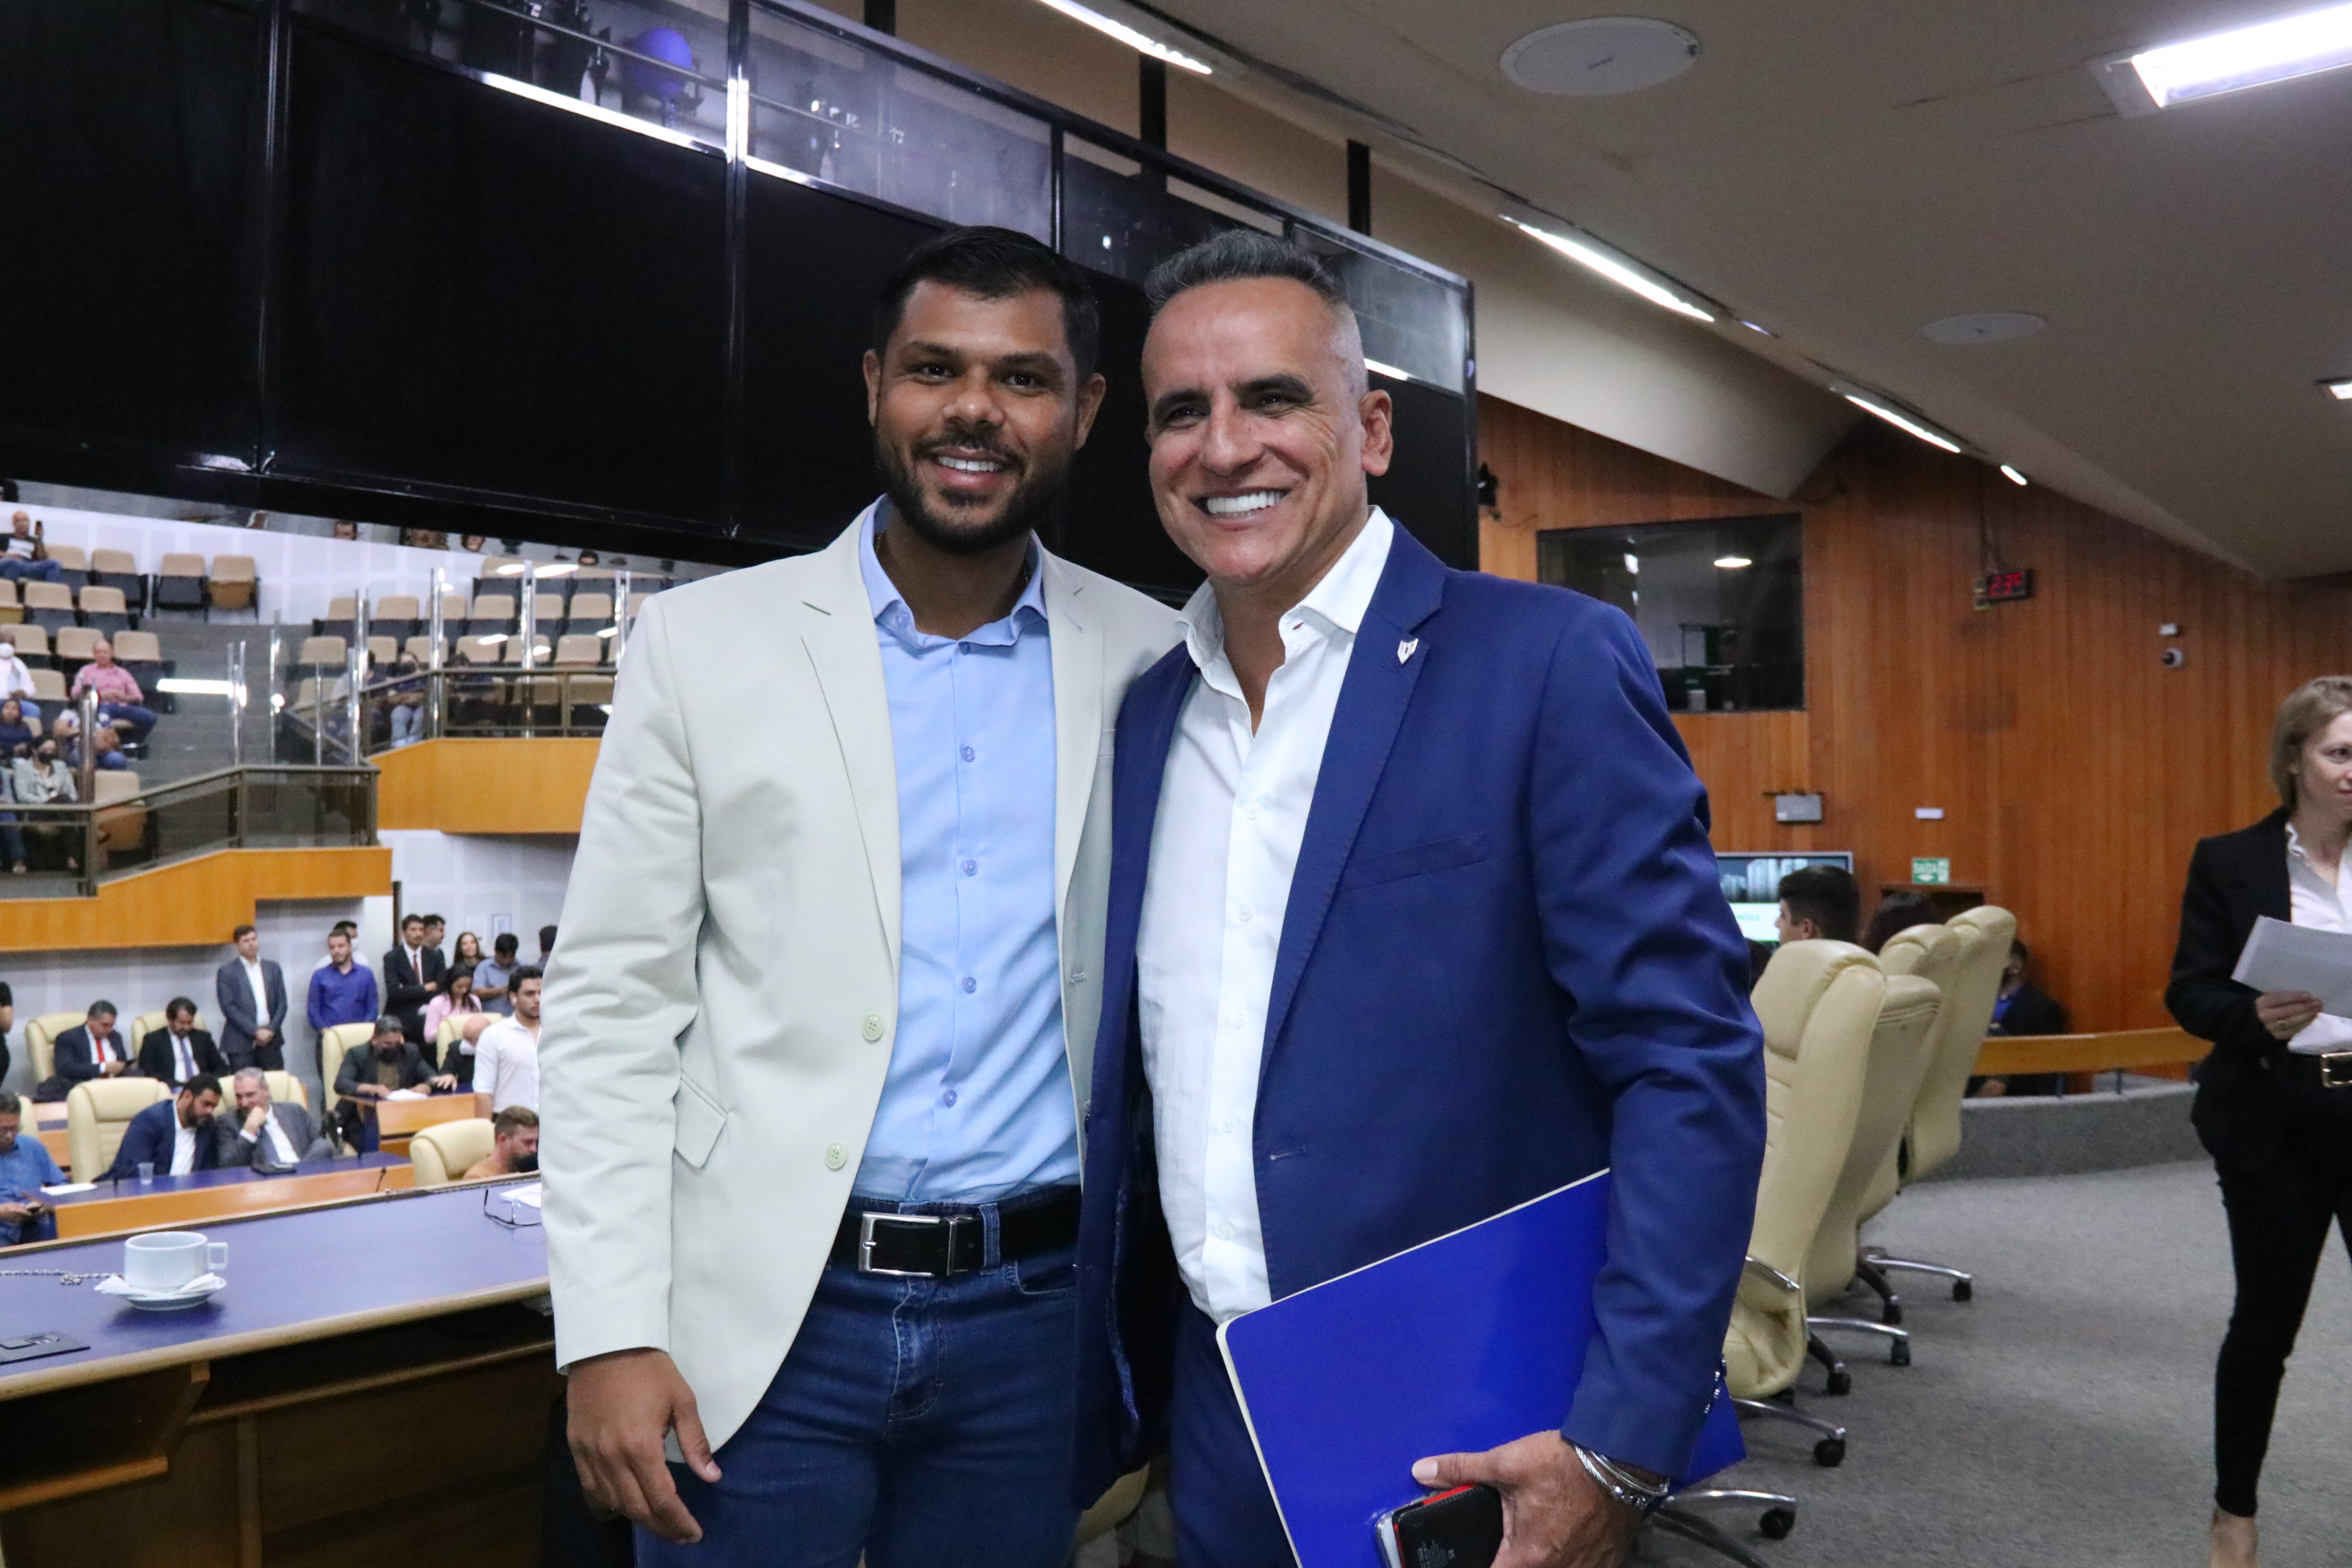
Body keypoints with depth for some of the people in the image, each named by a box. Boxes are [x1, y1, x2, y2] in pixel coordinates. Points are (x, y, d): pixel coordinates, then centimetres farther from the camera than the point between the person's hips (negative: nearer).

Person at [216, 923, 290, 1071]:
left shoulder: (273, 968, 13)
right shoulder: (226, 972, 2)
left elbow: (282, 1003, 11)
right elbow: (228, 1007, -6)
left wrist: (271, 1030, -4)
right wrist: (255, 1031, -12)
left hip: (270, 1039, 3)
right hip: (241, 1042, -3)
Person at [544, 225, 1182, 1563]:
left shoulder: (1149, 665, 2)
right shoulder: (708, 639, -1)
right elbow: (615, 1006, -2)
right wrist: (610, 1334, -8)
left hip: (1034, 1313, 1)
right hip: (765, 1314, -1)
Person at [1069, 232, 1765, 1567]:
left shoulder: (1550, 665, -12)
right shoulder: (1146, 716, 5)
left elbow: (1693, 1063, -15)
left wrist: (1621, 1447, -20)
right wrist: (1107, 1409, 11)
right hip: (1216, 1434, 6)